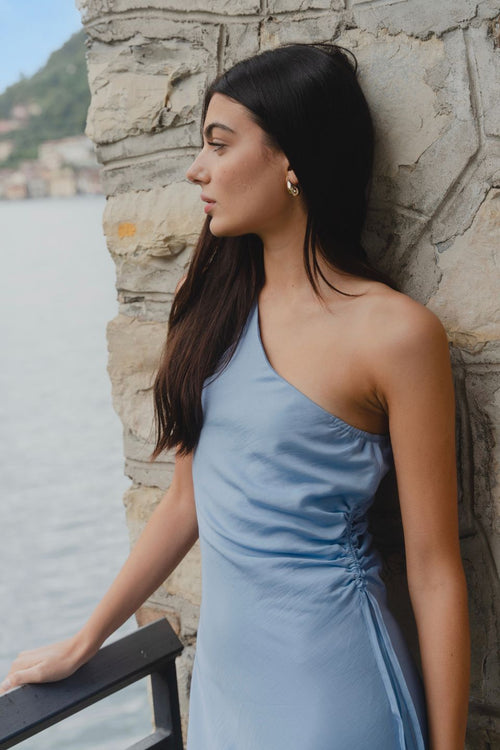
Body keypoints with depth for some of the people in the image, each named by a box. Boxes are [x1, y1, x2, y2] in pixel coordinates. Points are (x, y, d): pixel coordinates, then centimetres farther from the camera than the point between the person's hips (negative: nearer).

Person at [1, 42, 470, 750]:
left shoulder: (397, 333, -16)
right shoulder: (213, 299, 2)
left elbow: (434, 568, -12)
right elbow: (187, 498, 8)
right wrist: (81, 644, 13)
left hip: (329, 686, -5)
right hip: (220, 665, 6)